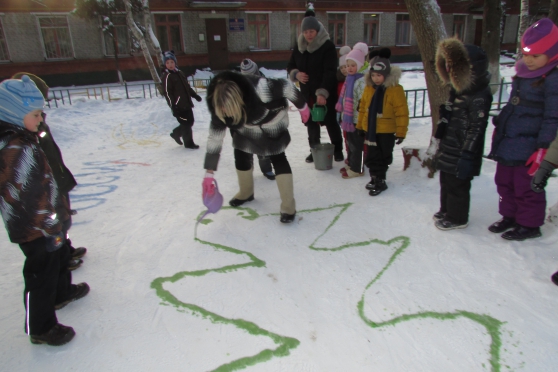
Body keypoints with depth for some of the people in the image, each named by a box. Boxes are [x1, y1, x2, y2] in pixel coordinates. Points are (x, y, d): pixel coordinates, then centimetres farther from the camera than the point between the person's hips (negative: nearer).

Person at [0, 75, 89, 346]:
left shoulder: (23, 139, 5)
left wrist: (60, 210, 23)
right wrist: (47, 229, -22)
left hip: (51, 222, 10)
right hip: (35, 231, -10)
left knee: (59, 257, 29)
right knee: (41, 274, 5)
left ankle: (62, 292, 54)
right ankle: (40, 328, 24)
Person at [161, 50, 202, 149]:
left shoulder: (180, 73, 14)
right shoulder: (166, 76, -10)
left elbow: (187, 87, 25)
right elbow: (168, 93, -16)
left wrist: (195, 96, 24)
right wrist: (173, 107, -22)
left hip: (187, 104, 8)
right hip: (179, 106, -8)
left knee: (190, 122, 15)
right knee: (186, 124, -3)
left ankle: (176, 133, 35)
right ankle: (188, 143, 11)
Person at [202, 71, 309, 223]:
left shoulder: (261, 88, -44)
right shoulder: (220, 109, -29)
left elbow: (287, 87, -27)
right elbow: (215, 138, -20)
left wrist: (302, 107, -10)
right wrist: (209, 173, -18)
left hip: (272, 122, -4)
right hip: (247, 126, 4)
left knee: (277, 158, -10)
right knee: (240, 156, 5)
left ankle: (288, 206, -1)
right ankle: (246, 193, 32)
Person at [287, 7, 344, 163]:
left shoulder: (328, 46, -13)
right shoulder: (299, 47, 5)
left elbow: (330, 72, -20)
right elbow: (290, 66, 13)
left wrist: (322, 92, -31)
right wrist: (296, 74, -11)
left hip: (326, 94, -5)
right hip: (307, 93, 5)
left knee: (331, 122, 4)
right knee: (311, 123, 14)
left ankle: (338, 150, 20)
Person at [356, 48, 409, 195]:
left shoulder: (395, 89, -16)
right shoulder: (368, 88, 1)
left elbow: (402, 112, -14)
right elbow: (363, 108, 11)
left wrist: (401, 132, -13)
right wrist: (360, 125, 13)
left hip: (386, 131, -5)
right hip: (370, 129, 5)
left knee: (384, 157, 9)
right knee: (371, 156, 13)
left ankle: (380, 180, 22)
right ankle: (375, 178, 30)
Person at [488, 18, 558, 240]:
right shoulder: (522, 73, 10)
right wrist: (499, 128, 20)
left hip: (528, 149, -8)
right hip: (508, 143, 8)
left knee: (526, 187, 4)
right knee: (504, 182, 17)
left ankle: (529, 225, 21)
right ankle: (510, 216, 34)